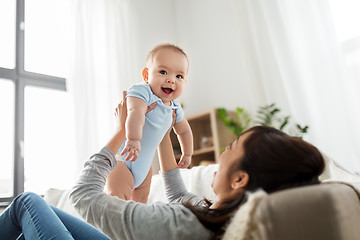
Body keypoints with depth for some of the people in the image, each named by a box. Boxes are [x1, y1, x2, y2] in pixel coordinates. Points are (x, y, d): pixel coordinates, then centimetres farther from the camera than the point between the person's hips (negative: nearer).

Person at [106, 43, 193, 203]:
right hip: (121, 159, -8)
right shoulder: (141, 91, -21)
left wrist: (187, 154, 28)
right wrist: (133, 139, -59)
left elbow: (184, 130, 20)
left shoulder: (175, 108, 2)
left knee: (141, 199, 22)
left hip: (144, 163, 8)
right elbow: (136, 112, -43)